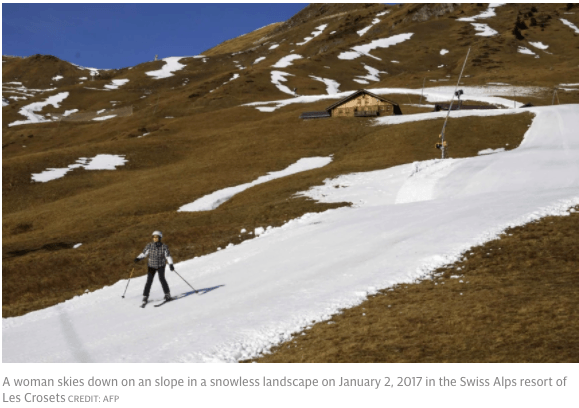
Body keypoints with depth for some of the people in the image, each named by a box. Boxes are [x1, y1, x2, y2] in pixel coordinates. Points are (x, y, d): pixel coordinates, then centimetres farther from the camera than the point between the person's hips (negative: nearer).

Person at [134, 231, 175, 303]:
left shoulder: (164, 247, -9)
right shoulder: (149, 246, -5)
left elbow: (168, 256, -9)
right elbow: (144, 253, 0)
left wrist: (171, 264, -22)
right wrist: (138, 258, -16)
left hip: (161, 266, -1)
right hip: (152, 266, 2)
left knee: (161, 278, -17)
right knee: (149, 281, -5)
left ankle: (167, 294, -2)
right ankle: (145, 296, 4)